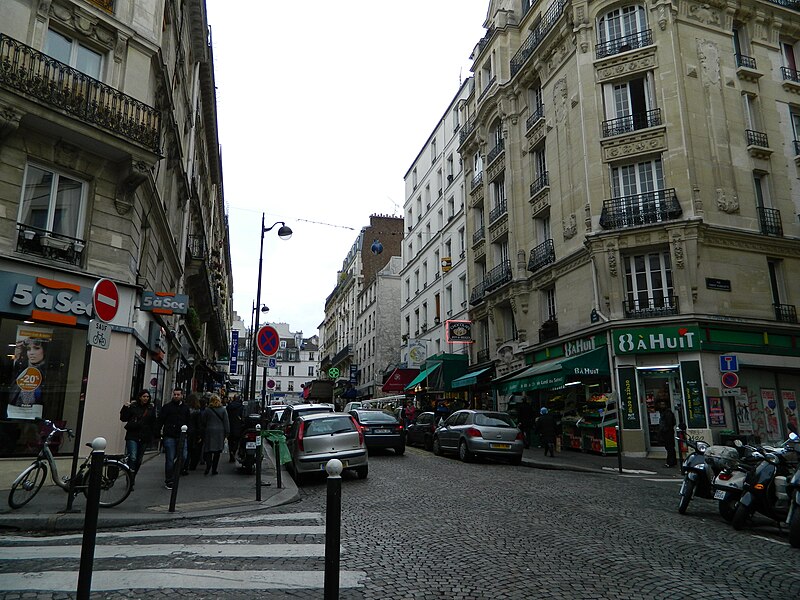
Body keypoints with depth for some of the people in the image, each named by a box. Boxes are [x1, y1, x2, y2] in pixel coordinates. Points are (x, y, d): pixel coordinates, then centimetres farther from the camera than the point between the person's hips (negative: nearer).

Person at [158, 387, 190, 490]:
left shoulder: (185, 408, 14)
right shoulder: (167, 406, 5)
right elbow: (160, 420, 1)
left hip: (182, 437, 3)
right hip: (169, 436, -3)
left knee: (183, 457, -5)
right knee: (170, 459, -1)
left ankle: (173, 476, 16)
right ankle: (169, 481, 8)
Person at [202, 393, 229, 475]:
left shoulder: (207, 410, -2)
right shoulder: (223, 410, 1)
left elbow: (203, 422, 3)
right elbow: (226, 423, 0)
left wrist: (202, 433, 14)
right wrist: (226, 433, 4)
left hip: (209, 432, -1)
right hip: (220, 433, 1)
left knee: (208, 450, 4)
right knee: (217, 451, 8)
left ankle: (209, 463, -22)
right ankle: (214, 469, 9)